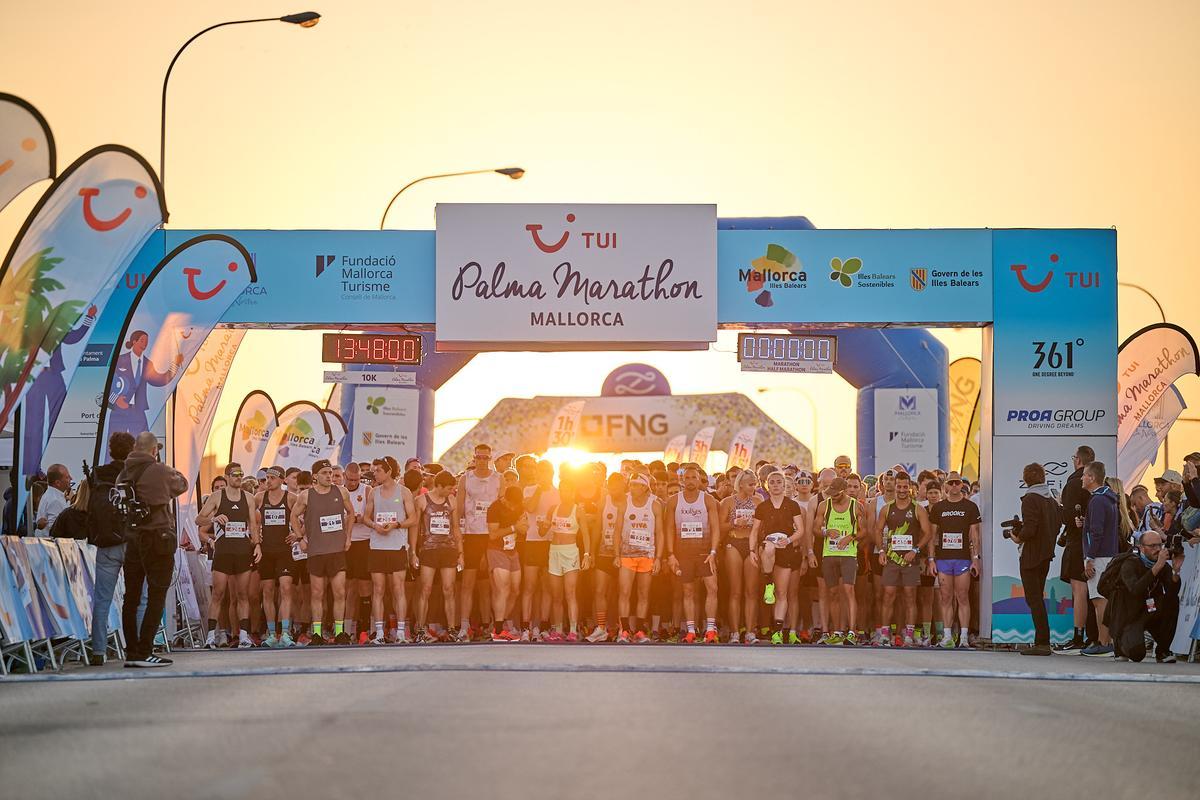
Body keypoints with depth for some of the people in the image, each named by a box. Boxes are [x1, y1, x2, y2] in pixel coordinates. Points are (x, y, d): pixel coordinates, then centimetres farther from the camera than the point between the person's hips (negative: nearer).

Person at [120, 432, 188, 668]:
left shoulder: (123, 474, 6)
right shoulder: (160, 471, -9)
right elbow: (182, 484, 9)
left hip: (130, 540, 6)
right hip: (158, 539, -6)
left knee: (131, 597, 9)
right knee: (156, 597, -3)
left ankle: (131, 652, 11)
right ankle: (144, 652, -8)